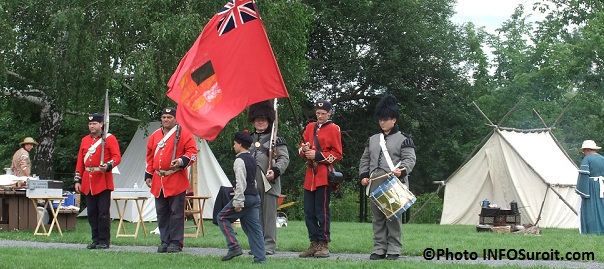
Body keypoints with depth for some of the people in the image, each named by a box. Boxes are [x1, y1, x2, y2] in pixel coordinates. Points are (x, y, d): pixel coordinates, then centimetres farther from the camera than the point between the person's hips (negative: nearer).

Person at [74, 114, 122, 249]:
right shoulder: (85, 140, 16)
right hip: (88, 181, 5)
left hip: (103, 181, -5)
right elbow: (80, 161, 17)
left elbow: (117, 157, -6)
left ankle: (104, 241, 1)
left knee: (103, 212, -5)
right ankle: (96, 240, 14)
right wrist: (77, 180, 12)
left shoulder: (109, 138, 0)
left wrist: (108, 166, -25)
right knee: (92, 213, 7)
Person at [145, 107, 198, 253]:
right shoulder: (155, 136, 15)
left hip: (176, 180, -6)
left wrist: (181, 161, -21)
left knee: (176, 212, -3)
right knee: (162, 213, 9)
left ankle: (176, 243, 2)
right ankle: (165, 241, 16)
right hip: (158, 180, 6)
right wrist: (148, 175, 15)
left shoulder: (184, 134, -1)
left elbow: (192, 152, -5)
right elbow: (150, 157, 20)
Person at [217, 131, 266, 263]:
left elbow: (241, 182, -20)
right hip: (255, 196, 9)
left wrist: (238, 202, -20)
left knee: (222, 217, 5)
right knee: (254, 228, 7)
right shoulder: (252, 159, 16)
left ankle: (234, 247, -4)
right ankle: (260, 258, 3)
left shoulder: (240, 160, -12)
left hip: (245, 196, -9)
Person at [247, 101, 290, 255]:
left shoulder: (276, 138, 2)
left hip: (269, 183, -5)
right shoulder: (250, 139, 19)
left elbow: (284, 158, -6)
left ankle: (269, 246, -1)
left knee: (269, 215, -4)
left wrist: (276, 171, -23)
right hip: (252, 183, 5)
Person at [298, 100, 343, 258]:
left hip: (324, 175, -6)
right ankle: (314, 244, 14)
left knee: (322, 211, -4)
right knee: (309, 212, 7)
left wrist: (317, 155, -15)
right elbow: (302, 146, 19)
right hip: (310, 175, 6)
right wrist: (304, 150, -5)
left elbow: (337, 154, -5)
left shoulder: (333, 129, -2)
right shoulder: (310, 127, 15)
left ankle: (324, 245, 2)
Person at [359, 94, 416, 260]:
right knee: (377, 218, 6)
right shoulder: (372, 139, 18)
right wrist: (363, 175, 6)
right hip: (375, 184, 5)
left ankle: (394, 250, 1)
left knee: (393, 217, -4)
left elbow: (410, 159, -6)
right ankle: (379, 249, 11)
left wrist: (401, 170, -24)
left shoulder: (403, 139, 1)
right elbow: (365, 159, 20)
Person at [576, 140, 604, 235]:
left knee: (590, 209, -2)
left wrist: (582, 191, -15)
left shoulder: (586, 159, -9)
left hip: (591, 187, -6)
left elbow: (583, 175, -16)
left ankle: (592, 230, -5)